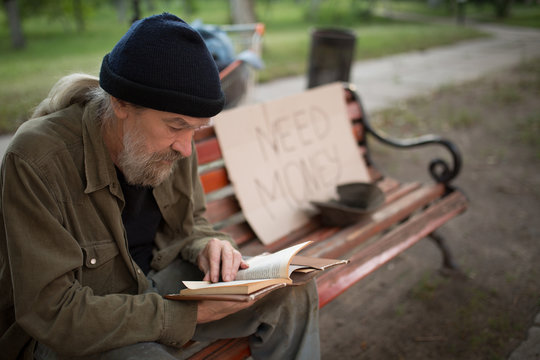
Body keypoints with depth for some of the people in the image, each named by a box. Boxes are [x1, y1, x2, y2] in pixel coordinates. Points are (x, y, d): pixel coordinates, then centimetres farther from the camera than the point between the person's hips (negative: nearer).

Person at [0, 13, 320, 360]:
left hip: (156, 279, 5)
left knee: (295, 291, -8)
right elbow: (52, 310, -28)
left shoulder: (171, 143, -9)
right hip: (67, 331, -5)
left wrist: (207, 247, -15)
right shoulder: (36, 159, -28)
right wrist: (191, 314, -28)